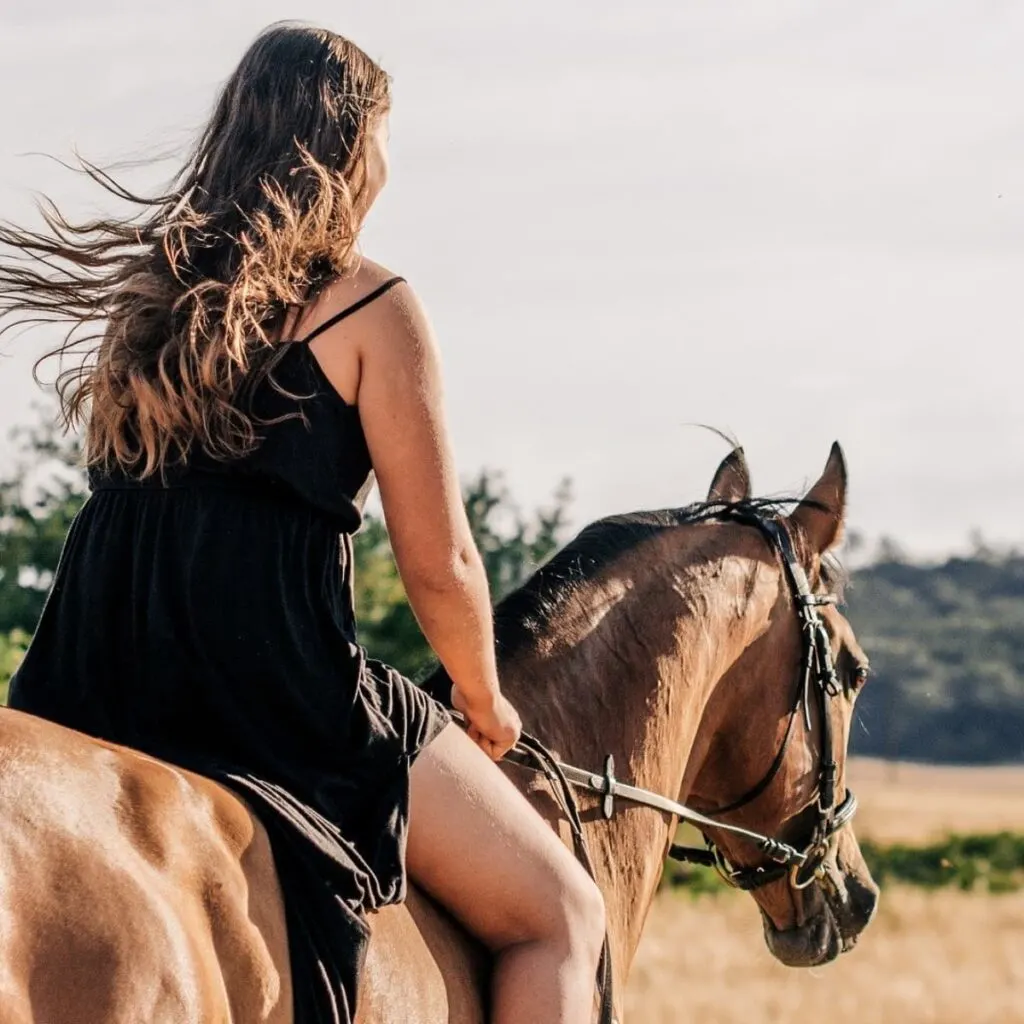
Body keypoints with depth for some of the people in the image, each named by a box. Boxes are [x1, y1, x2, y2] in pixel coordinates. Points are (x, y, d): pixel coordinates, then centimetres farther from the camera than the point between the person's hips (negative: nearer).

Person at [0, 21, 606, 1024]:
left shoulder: (149, 291, 16)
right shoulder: (371, 309, -3)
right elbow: (440, 568, -2)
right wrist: (485, 704, 17)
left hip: (91, 693, 6)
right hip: (273, 690, -6)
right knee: (559, 915, 7)